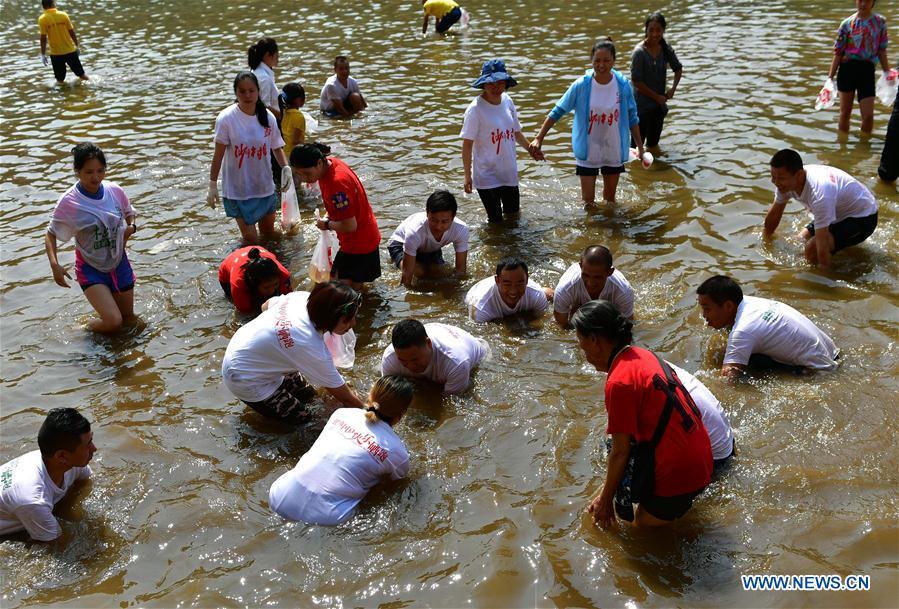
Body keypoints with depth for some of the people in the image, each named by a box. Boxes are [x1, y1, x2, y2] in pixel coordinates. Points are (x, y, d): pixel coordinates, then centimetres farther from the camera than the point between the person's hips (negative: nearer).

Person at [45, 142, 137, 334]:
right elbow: (51, 234, -8)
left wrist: (131, 228, -11)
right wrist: (54, 264, -23)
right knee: (114, 322, -18)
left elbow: (130, 213, 11)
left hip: (119, 262, 4)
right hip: (91, 269, -4)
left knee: (129, 320, 13)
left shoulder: (115, 191, -9)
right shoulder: (68, 202, -18)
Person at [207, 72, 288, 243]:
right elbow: (218, 155, -11)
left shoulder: (267, 117, -4)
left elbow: (277, 147, 8)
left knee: (269, 232, 18)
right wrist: (212, 186, -9)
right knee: (250, 239, -5)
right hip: (238, 188, -4)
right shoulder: (226, 118, -14)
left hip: (264, 186, 4)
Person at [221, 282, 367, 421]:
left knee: (307, 393, 17)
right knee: (301, 417, 5)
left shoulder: (302, 297, -19)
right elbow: (345, 398, -25)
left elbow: (266, 306, 5)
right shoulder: (314, 350, -38)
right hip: (245, 379, -8)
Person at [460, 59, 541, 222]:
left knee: (513, 213, 19)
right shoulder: (475, 109, -17)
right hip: (487, 176, -6)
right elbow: (467, 144, -15)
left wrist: (531, 149, 22)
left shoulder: (507, 101, 0)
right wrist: (467, 175, -16)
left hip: (509, 172, 6)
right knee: (496, 221, -1)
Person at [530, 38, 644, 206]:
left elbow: (632, 118, 2)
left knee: (610, 197, 17)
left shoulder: (623, 85, -10)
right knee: (588, 199, 4)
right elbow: (557, 112, -8)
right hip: (588, 150, -1)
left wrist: (640, 146, 3)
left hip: (614, 150, 1)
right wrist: (539, 139, -11)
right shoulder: (581, 85, -14)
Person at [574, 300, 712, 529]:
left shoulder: (619, 382, -21)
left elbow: (620, 452, -15)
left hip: (678, 475, -8)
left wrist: (606, 499, 1)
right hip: (701, 460, 8)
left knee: (643, 528, 10)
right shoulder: (644, 355, 6)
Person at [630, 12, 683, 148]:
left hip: (659, 103, 6)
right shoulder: (639, 52, -19)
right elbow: (636, 81, -19)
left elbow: (678, 69, 14)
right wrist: (657, 96, -12)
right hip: (642, 105, -6)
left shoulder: (665, 48, -1)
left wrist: (673, 88, -3)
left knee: (653, 142, 20)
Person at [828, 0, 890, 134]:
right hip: (847, 68, -1)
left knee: (868, 116, -3)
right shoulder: (847, 23, -1)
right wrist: (830, 77, -1)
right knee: (845, 113, 7)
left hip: (867, 70, 1)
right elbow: (838, 53, 1)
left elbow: (882, 51, 10)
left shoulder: (880, 22, 4)